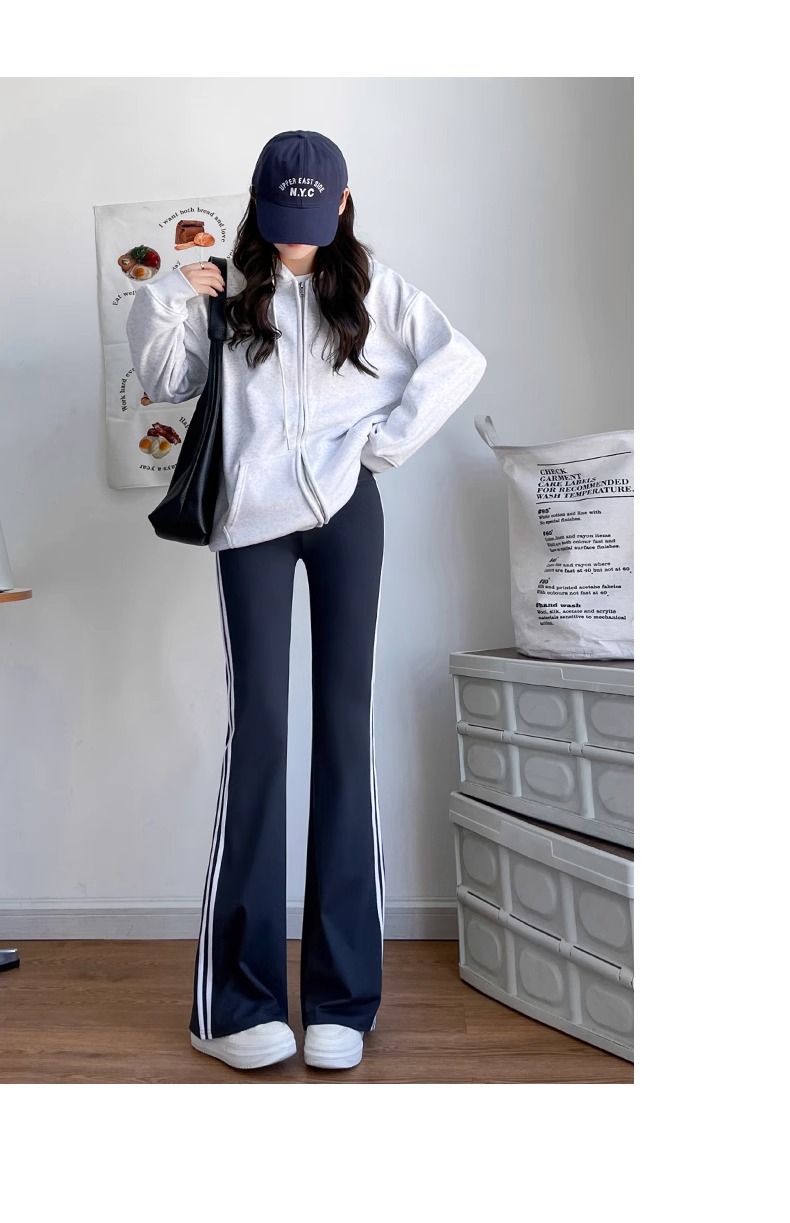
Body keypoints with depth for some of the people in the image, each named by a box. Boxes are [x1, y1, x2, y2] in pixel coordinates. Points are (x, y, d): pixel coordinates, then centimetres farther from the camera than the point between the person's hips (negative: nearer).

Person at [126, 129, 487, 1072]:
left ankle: (341, 996, 4)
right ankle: (237, 999, 0)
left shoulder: (372, 289, 12)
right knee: (257, 725, -8)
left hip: (344, 510, 0)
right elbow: (164, 381, 14)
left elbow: (461, 362, 6)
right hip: (251, 517, 0)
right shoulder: (229, 292, 13)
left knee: (345, 723, -2)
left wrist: (387, 439, -2)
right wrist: (167, 300, -1)